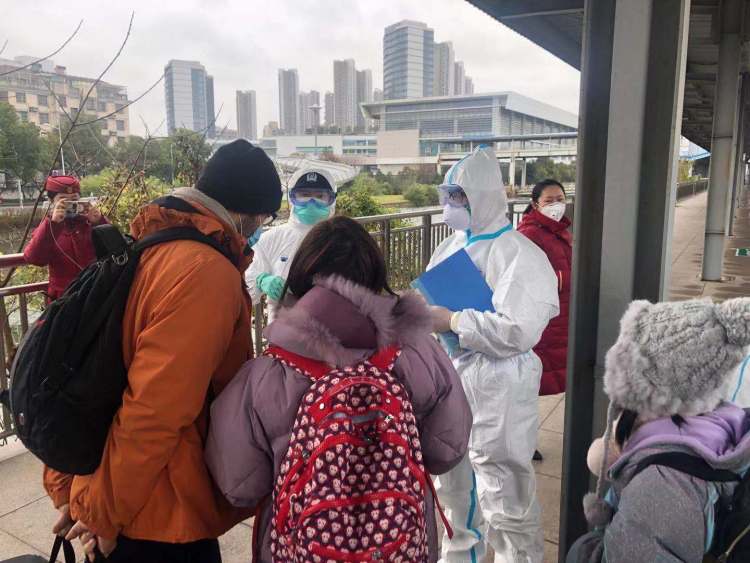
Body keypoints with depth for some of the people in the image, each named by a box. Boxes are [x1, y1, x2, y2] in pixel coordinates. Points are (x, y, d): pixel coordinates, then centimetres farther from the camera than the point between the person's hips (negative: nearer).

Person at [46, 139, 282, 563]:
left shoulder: (147, 249, 3)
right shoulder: (208, 272, -24)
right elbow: (155, 411, -27)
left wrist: (66, 487, 13)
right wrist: (104, 514, -13)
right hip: (159, 516, -8)